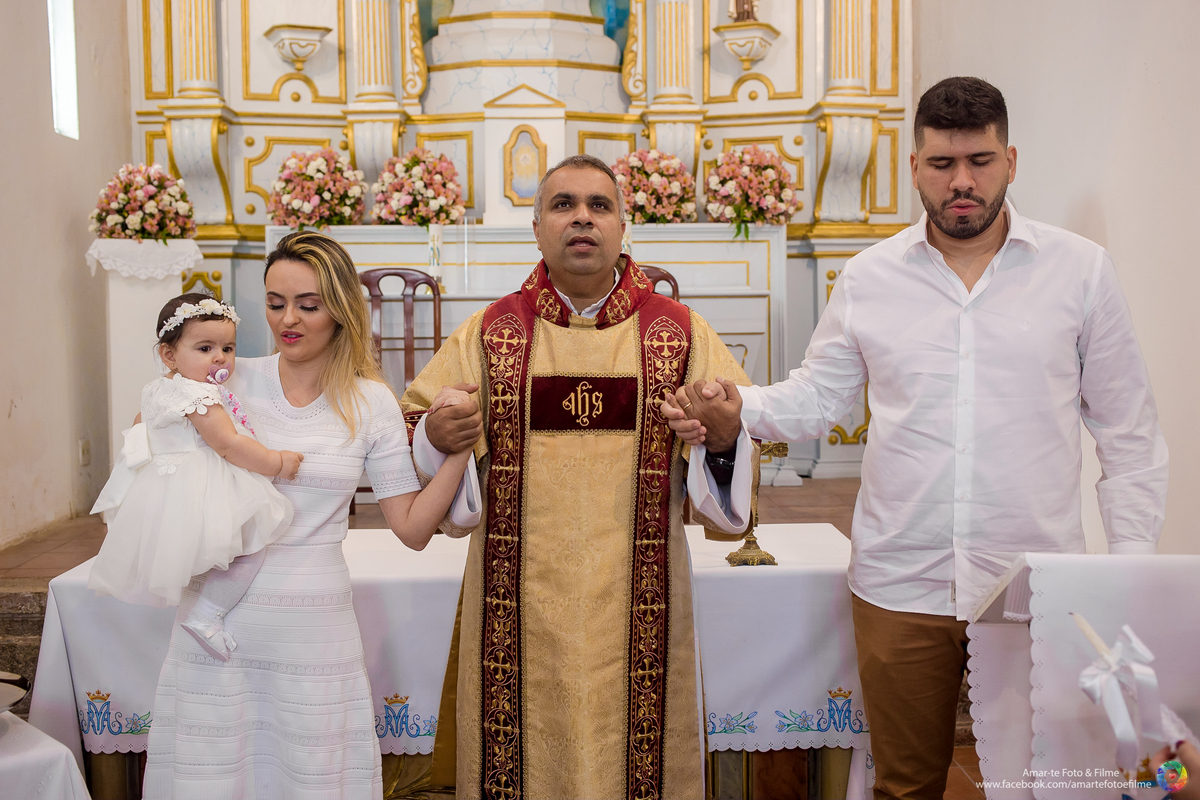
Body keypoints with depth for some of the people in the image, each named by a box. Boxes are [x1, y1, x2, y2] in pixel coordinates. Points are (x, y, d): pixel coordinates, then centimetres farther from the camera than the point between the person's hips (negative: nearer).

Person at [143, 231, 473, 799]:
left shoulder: (372, 403, -1)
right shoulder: (229, 381, 0)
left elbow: (412, 528, -1)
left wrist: (459, 447, -10)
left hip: (313, 626, 0)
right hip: (217, 621, 1)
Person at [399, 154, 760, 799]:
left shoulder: (680, 332, 1)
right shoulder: (490, 333, 3)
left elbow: (741, 451, 4)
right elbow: (408, 427, 8)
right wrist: (436, 438, -14)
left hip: (634, 609, 0)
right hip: (520, 606, 1)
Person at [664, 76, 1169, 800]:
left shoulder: (1082, 270, 1)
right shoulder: (869, 277, 4)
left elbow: (1128, 430, 4)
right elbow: (817, 396, 8)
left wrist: (1133, 562, -1)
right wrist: (738, 413, -12)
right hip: (900, 587, 1)